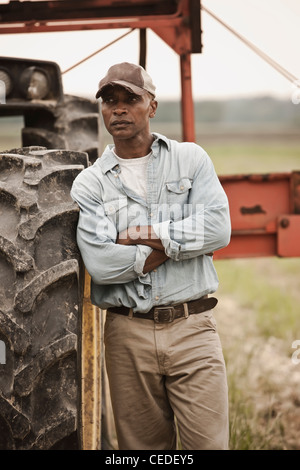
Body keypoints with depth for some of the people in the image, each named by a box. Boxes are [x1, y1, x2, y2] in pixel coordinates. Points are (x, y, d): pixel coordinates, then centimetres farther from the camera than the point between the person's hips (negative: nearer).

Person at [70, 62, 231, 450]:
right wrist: (178, 243, -7)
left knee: (209, 442, -3)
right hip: (128, 334, 1)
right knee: (142, 446, 8)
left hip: (192, 329, 0)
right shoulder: (89, 183, 5)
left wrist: (142, 235, -9)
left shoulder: (191, 160, 8)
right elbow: (100, 263, -11)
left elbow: (218, 228, -8)